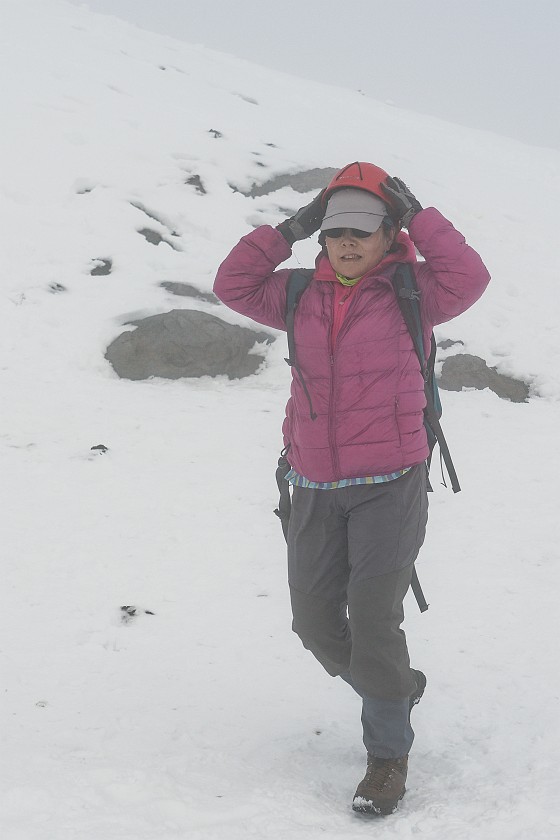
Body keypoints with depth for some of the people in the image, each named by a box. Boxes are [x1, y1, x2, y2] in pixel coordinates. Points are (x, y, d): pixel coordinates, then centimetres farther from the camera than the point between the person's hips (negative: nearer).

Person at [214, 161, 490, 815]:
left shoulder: (408, 293, -4)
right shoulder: (302, 295, 8)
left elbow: (468, 277, -21)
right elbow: (233, 285, 5)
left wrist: (416, 214, -13)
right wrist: (290, 229, 0)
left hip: (389, 485, -5)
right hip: (315, 488, 5)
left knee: (372, 620, -12)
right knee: (315, 621, 10)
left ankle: (388, 755, 5)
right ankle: (395, 688, 37)